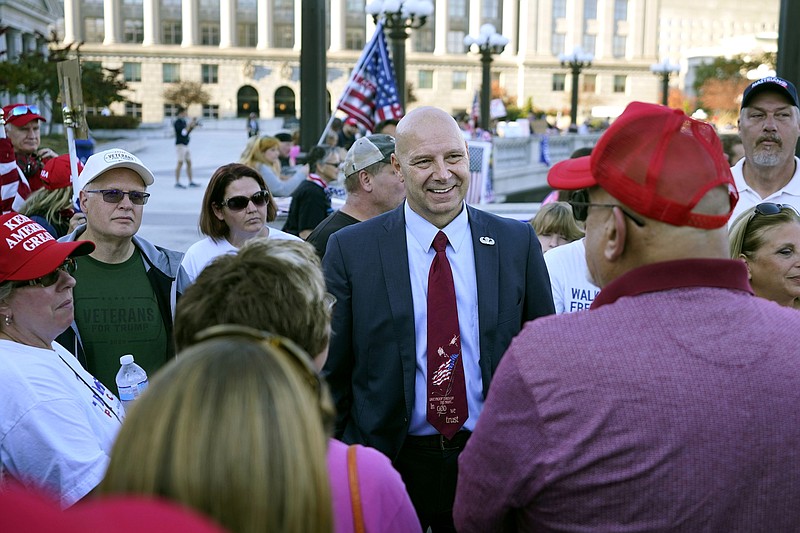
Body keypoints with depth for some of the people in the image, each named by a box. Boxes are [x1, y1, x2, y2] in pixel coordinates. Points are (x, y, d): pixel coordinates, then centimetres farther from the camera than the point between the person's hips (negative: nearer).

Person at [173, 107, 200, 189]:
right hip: (180, 145, -9)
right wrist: (190, 123, -17)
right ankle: (177, 183, -8)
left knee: (189, 163, 9)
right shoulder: (177, 122, -13)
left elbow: (187, 132, 20)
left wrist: (193, 126, 7)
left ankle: (191, 182, 14)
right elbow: (183, 133, -23)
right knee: (180, 164, -10)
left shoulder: (183, 122, 15)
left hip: (185, 146, 9)